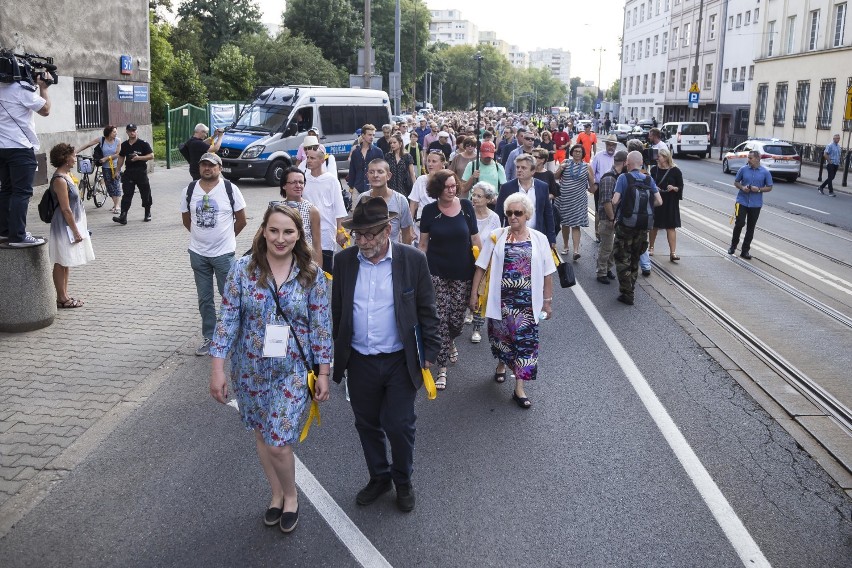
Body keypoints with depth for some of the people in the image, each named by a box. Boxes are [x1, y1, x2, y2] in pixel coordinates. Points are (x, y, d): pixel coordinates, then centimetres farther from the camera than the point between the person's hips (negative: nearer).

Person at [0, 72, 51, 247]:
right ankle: (18, 236, -11)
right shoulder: (22, 88, -11)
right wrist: (43, 88, 3)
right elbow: (45, 110, -9)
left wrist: (35, 87, 18)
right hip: (20, 148, -8)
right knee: (22, 193, -8)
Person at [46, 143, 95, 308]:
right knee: (61, 263, -1)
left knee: (66, 263, 15)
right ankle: (61, 298, 6)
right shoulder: (59, 180, -20)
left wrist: (77, 229, 17)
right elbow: (66, 209, -21)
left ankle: (64, 295, 23)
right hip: (65, 226, -10)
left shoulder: (67, 175, 10)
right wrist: (76, 231, -19)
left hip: (71, 224, 10)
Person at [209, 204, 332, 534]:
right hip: (251, 369, 2)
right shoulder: (243, 269, -8)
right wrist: (217, 367, -7)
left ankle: (290, 495, 26)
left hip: (293, 371, -2)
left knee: (279, 442, -4)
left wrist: (323, 373, -2)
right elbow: (228, 319, -5)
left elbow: (321, 327, -2)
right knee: (262, 434, 17)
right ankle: (276, 494, 41)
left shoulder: (312, 276, -7)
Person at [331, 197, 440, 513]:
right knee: (367, 425, 16)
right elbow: (336, 311, 7)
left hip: (400, 362, -3)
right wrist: (334, 354, 10)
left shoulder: (413, 260, -10)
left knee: (399, 426, 4)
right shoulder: (344, 261, -2)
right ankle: (379, 478, 39)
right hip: (359, 362, 3)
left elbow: (426, 311, -3)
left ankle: (403, 480, 31)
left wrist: (430, 353, -4)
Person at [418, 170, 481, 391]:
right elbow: (423, 244, 3)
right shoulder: (429, 210, -3)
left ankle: (450, 342, 42)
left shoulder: (466, 206, -2)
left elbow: (475, 239, 4)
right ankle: (442, 367, 6)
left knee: (457, 318, 6)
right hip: (437, 272, -1)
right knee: (440, 318, -4)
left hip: (462, 272, 1)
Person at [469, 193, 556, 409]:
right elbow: (481, 267, 1)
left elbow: (547, 273, 5)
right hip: (501, 298, 1)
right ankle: (501, 363, 45)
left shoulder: (539, 239, 1)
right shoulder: (496, 237, -1)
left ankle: (519, 387, 6)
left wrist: (548, 301, 5)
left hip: (527, 300, 0)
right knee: (500, 334, 14)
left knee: (525, 339, -2)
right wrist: (474, 293, -2)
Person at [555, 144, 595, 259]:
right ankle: (565, 246, 29)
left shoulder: (587, 167, 2)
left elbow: (592, 184, 12)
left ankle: (576, 250, -11)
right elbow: (556, 177, 5)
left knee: (576, 225, -7)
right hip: (564, 198, 2)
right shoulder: (565, 163, 3)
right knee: (565, 223, 12)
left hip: (578, 200, -2)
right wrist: (560, 169, -11)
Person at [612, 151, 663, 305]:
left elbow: (615, 201, -16)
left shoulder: (624, 178, -10)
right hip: (643, 227, 4)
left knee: (622, 259, 6)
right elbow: (659, 201, -1)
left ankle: (627, 294, 2)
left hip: (625, 225, -4)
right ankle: (631, 288, 30)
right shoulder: (649, 179, 1)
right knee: (635, 259, 20)